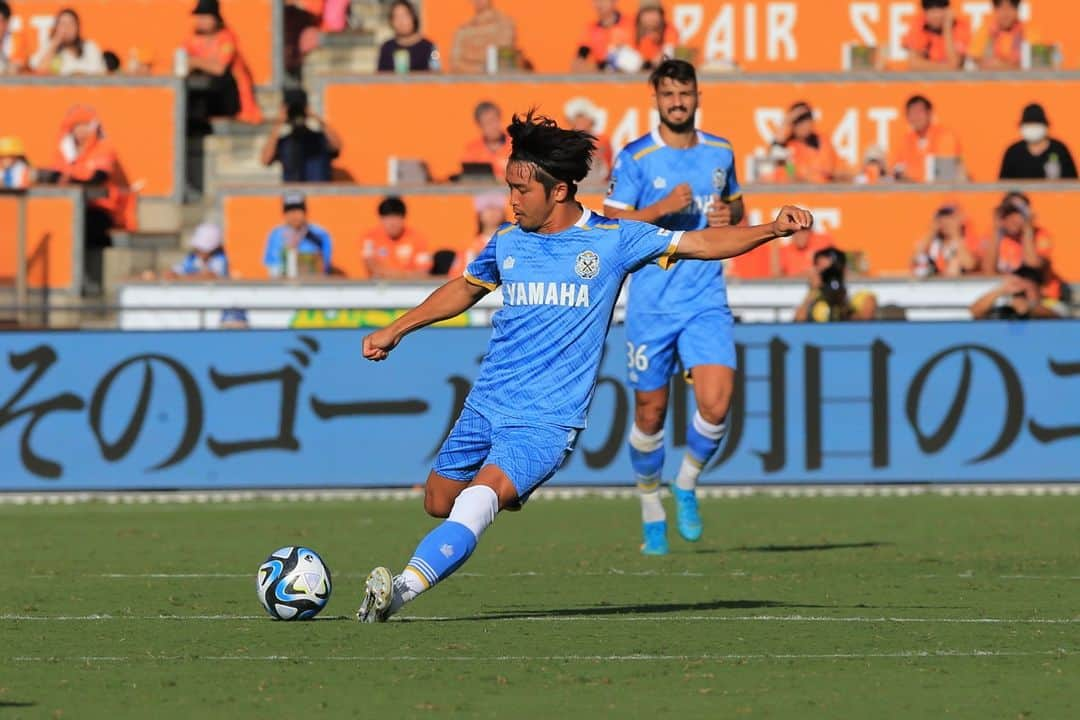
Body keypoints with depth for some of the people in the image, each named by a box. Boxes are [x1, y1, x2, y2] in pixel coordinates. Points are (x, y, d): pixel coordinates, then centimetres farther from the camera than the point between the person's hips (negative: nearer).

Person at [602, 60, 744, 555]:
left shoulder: (720, 152, 9)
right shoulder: (635, 157, -4)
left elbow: (737, 205, 25)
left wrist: (730, 215, 1)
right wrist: (662, 208, -21)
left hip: (707, 303, 2)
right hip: (650, 304, -2)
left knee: (716, 403, -15)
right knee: (651, 412, 4)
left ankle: (687, 485, 12)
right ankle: (651, 511, 23)